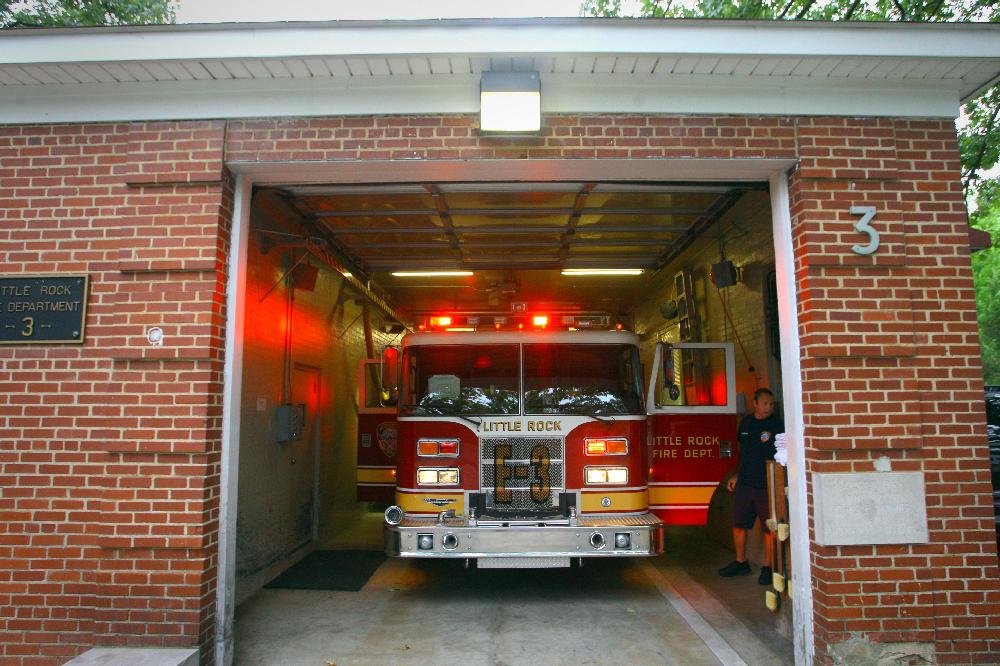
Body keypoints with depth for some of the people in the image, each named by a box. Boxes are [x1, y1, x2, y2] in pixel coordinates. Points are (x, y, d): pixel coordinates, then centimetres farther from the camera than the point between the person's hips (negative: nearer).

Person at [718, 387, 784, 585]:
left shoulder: (778, 425, -6)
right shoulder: (745, 422, 9)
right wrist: (737, 475, 19)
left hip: (767, 486, -5)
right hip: (744, 484, 5)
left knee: (769, 528, 2)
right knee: (738, 524, 10)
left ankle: (768, 567, 16)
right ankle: (741, 563, 26)